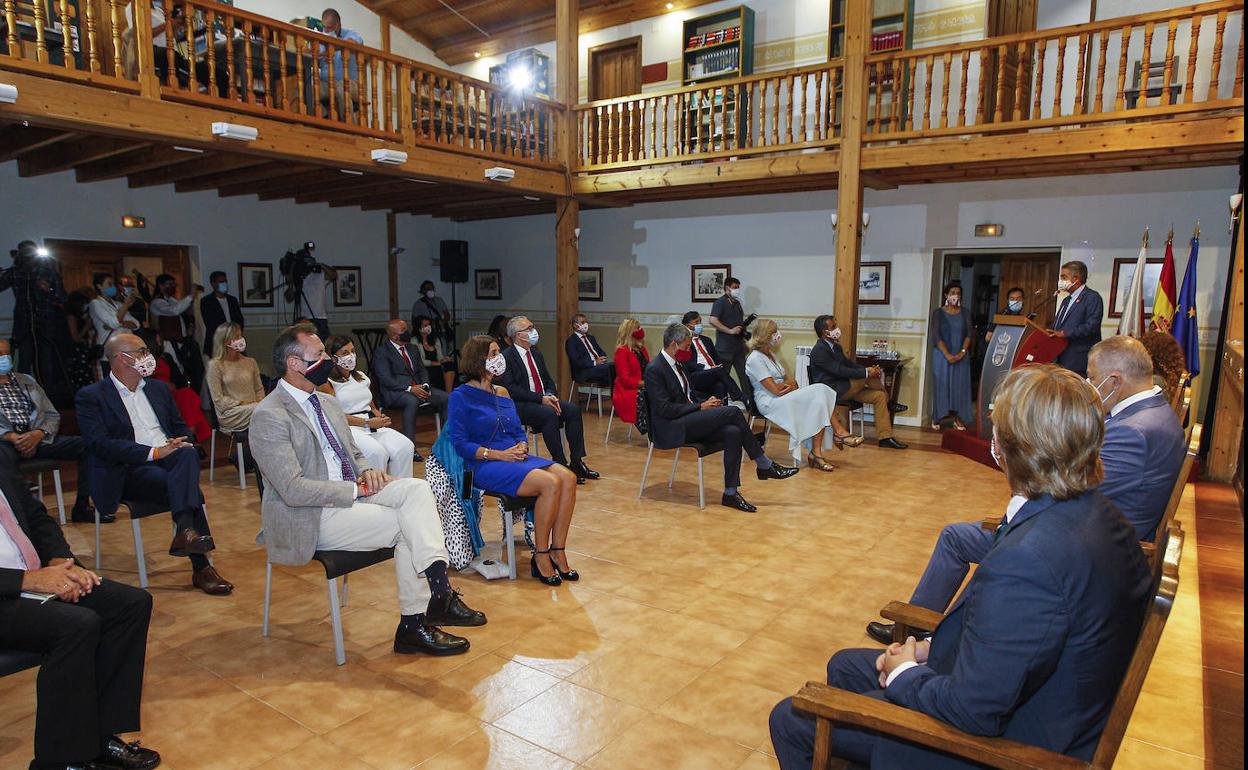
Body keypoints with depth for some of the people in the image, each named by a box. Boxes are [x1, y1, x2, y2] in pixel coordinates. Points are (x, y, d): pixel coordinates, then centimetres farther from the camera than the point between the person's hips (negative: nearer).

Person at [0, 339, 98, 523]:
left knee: (86, 444, -20)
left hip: (36, 438, 4)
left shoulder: (26, 380, 26)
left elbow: (52, 415, 18)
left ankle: (82, 506, -16)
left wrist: (38, 434, -5)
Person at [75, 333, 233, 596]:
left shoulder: (158, 389, 22)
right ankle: (201, 567, -32)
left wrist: (179, 446, -2)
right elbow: (100, 444, -12)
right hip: (130, 471, -4)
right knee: (187, 487, -32)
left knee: (188, 454, -33)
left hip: (170, 459, 4)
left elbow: (182, 428, 23)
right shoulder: (91, 396, 2)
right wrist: (154, 453, -23)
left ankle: (186, 532, -49)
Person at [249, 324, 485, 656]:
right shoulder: (269, 416, -14)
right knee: (407, 525, -20)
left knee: (416, 488, -18)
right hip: (312, 519, -8)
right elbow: (293, 489, -21)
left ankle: (439, 590, -24)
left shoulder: (327, 403, 14)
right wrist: (357, 488, -20)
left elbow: (354, 454, 22)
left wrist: (366, 471, -3)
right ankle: (412, 625, -11)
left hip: (351, 492, 8)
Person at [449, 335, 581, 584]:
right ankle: (540, 557, -15)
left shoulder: (502, 392, 18)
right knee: (550, 483, -29)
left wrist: (522, 446, -3)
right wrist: (499, 454, -16)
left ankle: (557, 552, -14)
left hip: (515, 458, 7)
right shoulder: (461, 396, -2)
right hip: (484, 466, -7)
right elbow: (460, 444, -9)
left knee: (568, 478, -19)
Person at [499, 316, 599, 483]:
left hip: (544, 399, 7)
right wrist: (541, 398, -20)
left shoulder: (536, 354, 18)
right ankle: (561, 465, -25)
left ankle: (577, 462, -13)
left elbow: (548, 380, 19)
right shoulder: (506, 357, -8)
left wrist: (550, 395, -5)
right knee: (549, 414, -33)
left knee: (573, 410, -15)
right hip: (520, 406, -7)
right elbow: (510, 389, -16)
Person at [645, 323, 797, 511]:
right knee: (733, 412, -20)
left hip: (687, 422, 9)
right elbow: (665, 409, -19)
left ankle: (731, 493, -15)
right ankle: (765, 465, -7)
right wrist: (700, 406, -15)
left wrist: (706, 402, 1)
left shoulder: (676, 364, 16)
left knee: (732, 432, -18)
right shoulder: (654, 369, -13)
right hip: (671, 429, -9)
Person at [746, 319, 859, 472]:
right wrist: (789, 384, 2)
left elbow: (788, 381, 17)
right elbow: (776, 390, -17)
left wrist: (790, 384, -6)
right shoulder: (755, 359, -12)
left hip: (781, 398, 9)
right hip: (770, 403, -9)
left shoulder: (770, 354, 19)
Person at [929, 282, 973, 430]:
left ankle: (958, 418, 5)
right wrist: (947, 355, -15)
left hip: (961, 356, 3)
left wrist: (962, 352, -12)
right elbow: (936, 336, -7)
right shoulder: (938, 313, 0)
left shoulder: (964, 313, 8)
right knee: (941, 384, 0)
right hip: (942, 355, -2)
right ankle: (937, 418, 6)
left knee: (960, 385, 1)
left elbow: (968, 334, 3)